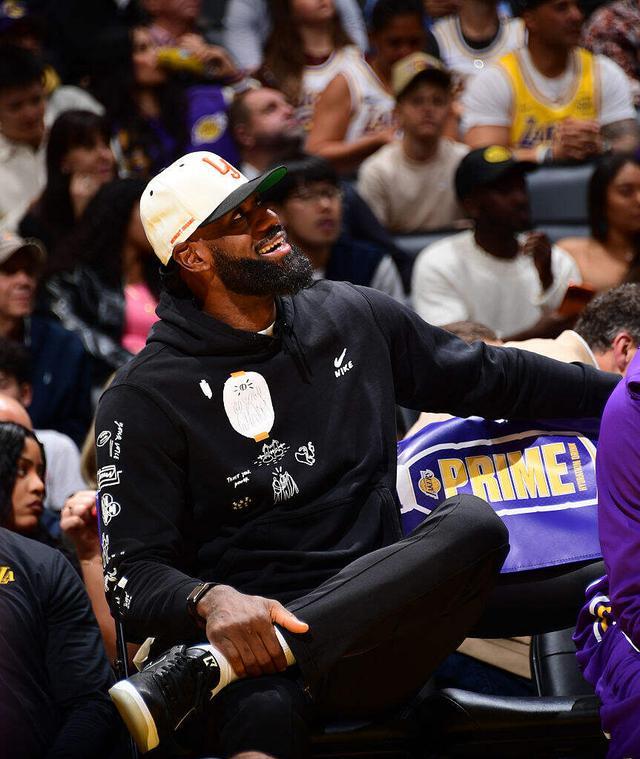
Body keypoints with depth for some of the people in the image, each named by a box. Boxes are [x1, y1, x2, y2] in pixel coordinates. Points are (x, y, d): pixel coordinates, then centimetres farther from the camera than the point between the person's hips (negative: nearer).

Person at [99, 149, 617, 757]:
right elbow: (133, 574, -6)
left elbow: (483, 375, 29)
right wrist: (210, 600, -28)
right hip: (258, 630, -7)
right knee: (263, 708, -45)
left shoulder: (350, 316, 16)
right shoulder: (145, 399, 1)